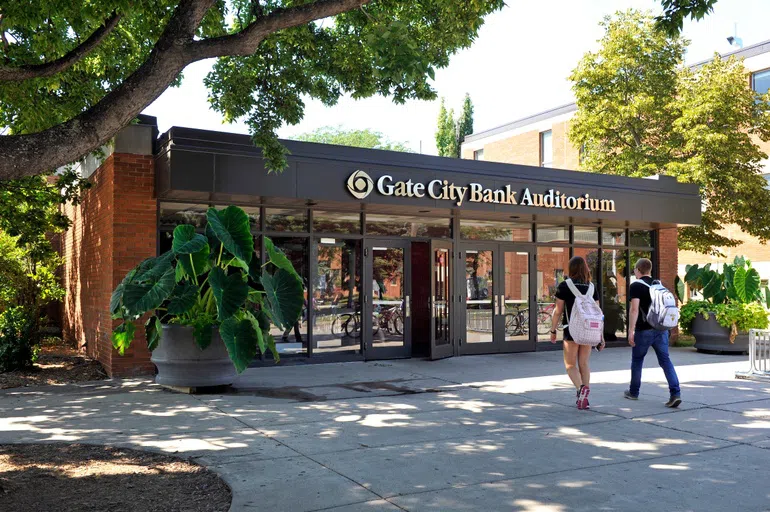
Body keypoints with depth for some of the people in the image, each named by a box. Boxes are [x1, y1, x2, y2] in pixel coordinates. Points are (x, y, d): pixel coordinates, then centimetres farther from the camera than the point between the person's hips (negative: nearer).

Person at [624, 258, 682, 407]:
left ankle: (633, 392, 24)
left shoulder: (636, 285, -7)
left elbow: (634, 309, -17)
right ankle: (675, 393, -12)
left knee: (637, 360, 12)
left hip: (644, 329, -5)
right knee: (665, 360, 2)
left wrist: (631, 330, -17)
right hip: (661, 328, 5)